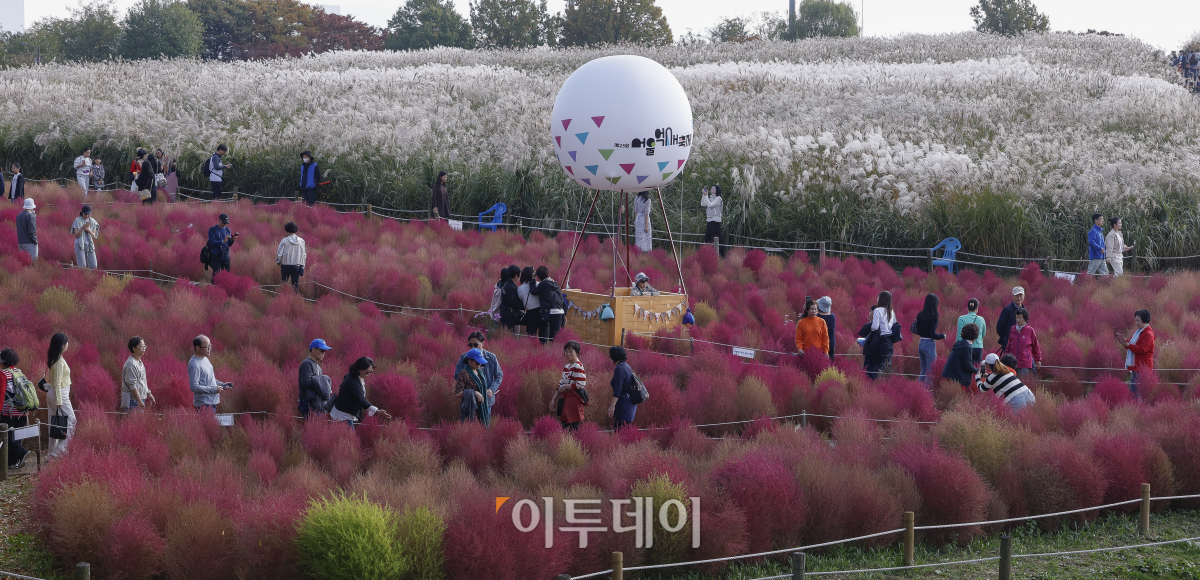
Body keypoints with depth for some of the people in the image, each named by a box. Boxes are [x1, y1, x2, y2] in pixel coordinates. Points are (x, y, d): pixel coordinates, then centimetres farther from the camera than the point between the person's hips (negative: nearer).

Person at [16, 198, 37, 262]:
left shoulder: (19, 215, 10)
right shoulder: (30, 216, -15)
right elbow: (32, 231, -19)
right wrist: (35, 241, -8)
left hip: (20, 242, 8)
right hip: (29, 242, -8)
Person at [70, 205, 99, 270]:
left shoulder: (93, 222, 5)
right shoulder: (77, 221, -5)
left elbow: (93, 236, 3)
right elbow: (76, 235, -9)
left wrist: (89, 230, -18)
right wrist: (82, 228, -26)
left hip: (89, 246, 4)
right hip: (79, 245, -4)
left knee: (93, 267, -3)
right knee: (82, 267, -14)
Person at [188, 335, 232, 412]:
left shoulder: (205, 359, 12)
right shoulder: (194, 365, -19)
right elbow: (194, 387, -23)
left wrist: (222, 385, 6)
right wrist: (214, 389, -19)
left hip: (212, 402, 10)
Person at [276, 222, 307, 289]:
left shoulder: (284, 241, -10)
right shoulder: (301, 241, -2)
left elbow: (279, 253, -7)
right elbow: (304, 254, 3)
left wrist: (278, 262, 12)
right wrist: (302, 266, 13)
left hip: (286, 265, -2)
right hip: (297, 266, 2)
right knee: (295, 285, 5)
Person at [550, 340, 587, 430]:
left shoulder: (578, 367, -11)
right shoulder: (566, 367, 15)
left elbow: (581, 384, -18)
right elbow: (561, 384, 20)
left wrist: (565, 387, -12)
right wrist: (554, 400, 17)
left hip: (575, 399, -9)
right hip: (565, 398, 9)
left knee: (572, 425, -11)